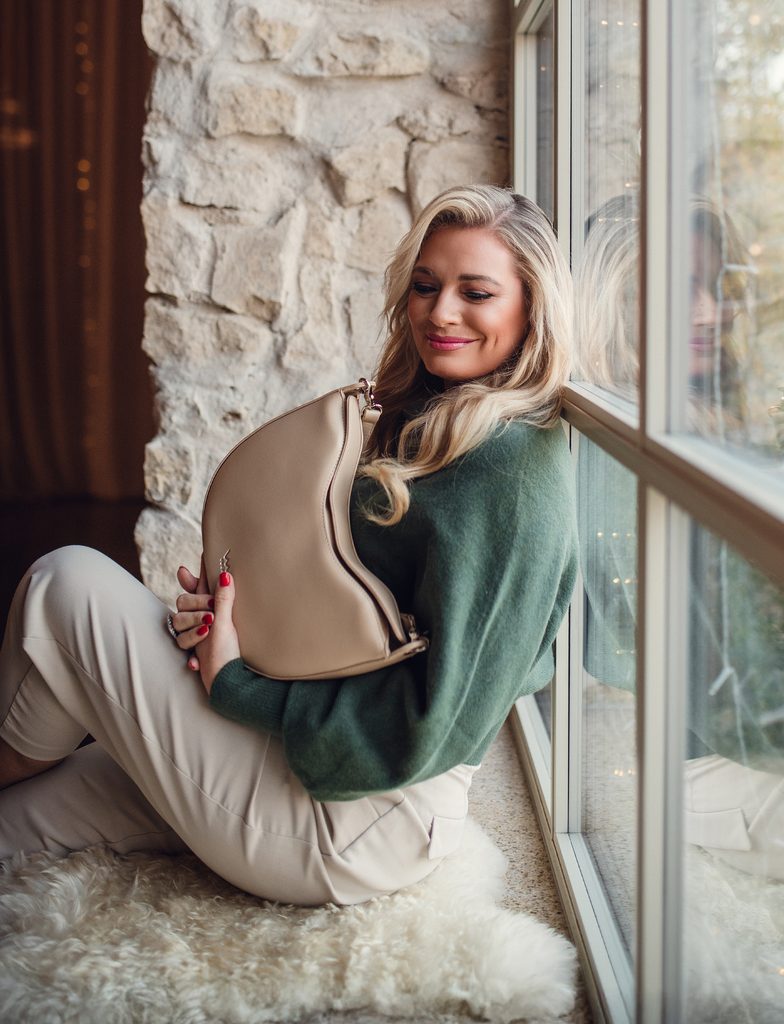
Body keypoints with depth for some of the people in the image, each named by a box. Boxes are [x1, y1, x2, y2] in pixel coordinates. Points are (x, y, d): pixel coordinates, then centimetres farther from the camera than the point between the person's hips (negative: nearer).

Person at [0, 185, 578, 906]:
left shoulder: (513, 466, -20)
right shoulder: (426, 426, 10)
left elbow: (437, 724, -23)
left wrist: (239, 682, -15)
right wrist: (228, 611, -4)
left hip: (353, 832, -9)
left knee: (69, 583, -4)